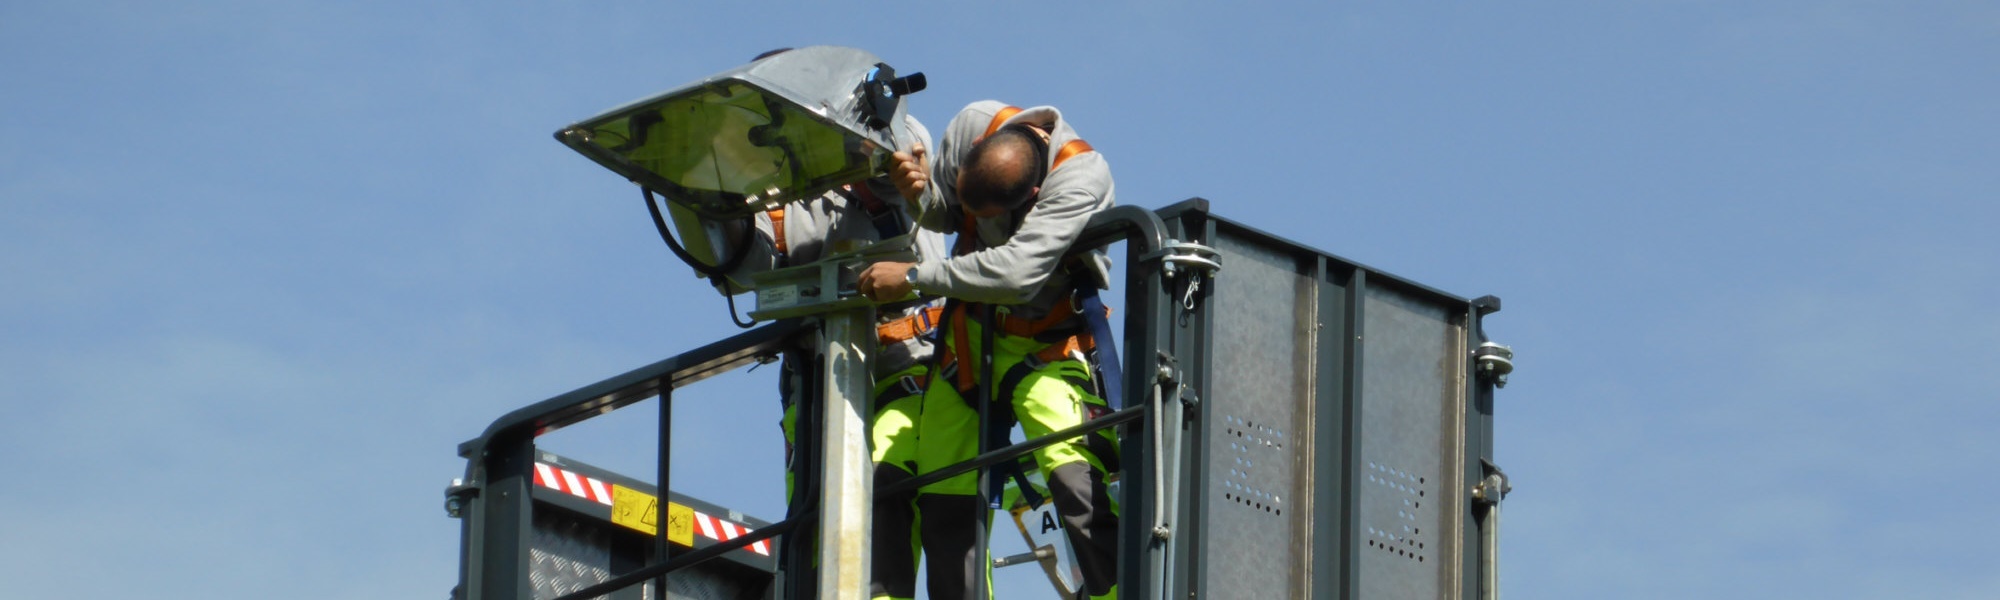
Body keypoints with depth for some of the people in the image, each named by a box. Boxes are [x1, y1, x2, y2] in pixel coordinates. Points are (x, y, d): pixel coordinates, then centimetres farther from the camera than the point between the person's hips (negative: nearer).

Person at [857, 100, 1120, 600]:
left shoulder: (1081, 177, -30)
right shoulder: (971, 126, -13)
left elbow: (1016, 272, -38)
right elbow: (943, 216, 5)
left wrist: (912, 277, -30)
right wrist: (920, 192, -19)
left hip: (1047, 339, -5)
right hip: (969, 332, 6)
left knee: (1074, 473, -27)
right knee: (940, 488, 1)